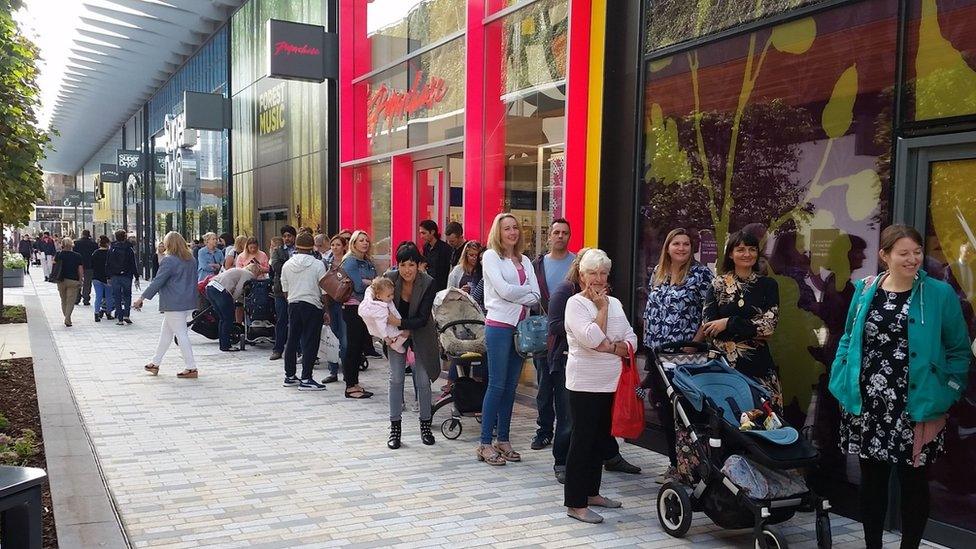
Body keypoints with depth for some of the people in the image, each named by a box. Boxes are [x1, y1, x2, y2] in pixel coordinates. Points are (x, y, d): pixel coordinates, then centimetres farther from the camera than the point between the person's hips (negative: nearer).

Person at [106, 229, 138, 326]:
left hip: (115, 277, 1)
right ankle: (126, 315, -3)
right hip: (127, 276, -1)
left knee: (117, 297, 5)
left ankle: (120, 319, 4)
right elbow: (133, 264, -4)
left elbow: (107, 264, 4)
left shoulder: (111, 249, 2)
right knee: (127, 295, 12)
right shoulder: (129, 249, -4)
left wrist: (108, 277, 11)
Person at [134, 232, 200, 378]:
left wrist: (142, 298, -9)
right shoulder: (191, 260, 11)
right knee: (165, 332, 18)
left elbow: (157, 282, -15)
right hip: (188, 302, 9)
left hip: (174, 304, -9)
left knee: (181, 334, -4)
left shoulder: (168, 260, -14)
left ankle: (191, 368, -3)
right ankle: (155, 363, 27)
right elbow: (193, 280, 18)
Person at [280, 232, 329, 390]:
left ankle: (289, 376, 21)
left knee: (292, 340, 13)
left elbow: (285, 291, 10)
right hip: (312, 305, -5)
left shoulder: (287, 265, 4)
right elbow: (325, 288, -8)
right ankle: (306, 379, -4)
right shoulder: (317, 264, -9)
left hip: (293, 305, 5)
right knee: (310, 343, -2)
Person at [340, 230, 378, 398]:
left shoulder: (369, 262, 16)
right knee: (353, 347, -5)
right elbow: (357, 285, -16)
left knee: (360, 347, 11)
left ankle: (354, 383, 20)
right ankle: (350, 387, 0)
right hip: (353, 307, -8)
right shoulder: (350, 261, -7)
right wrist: (372, 282, -3)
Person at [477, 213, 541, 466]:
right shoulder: (491, 256, -2)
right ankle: (485, 444, 1)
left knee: (511, 386, 9)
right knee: (497, 385, -5)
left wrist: (514, 295, -11)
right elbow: (503, 290, -15)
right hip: (499, 325, -6)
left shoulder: (525, 261, 15)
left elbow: (535, 297, 4)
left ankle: (503, 440, 17)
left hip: (521, 326, 6)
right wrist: (526, 289, -1)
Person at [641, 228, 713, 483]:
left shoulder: (701, 274, -5)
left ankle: (681, 463, 7)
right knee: (663, 407, 9)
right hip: (656, 352, 6)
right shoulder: (657, 273, 12)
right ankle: (674, 462, 20)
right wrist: (647, 340, 13)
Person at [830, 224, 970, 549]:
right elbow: (849, 342, 12)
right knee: (872, 480, 13)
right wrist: (843, 385, 3)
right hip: (867, 407, 2)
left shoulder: (940, 294, -4)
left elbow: (959, 350, 1)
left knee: (913, 483, 8)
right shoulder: (864, 291, 3)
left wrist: (943, 394, -7)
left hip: (916, 409, -2)